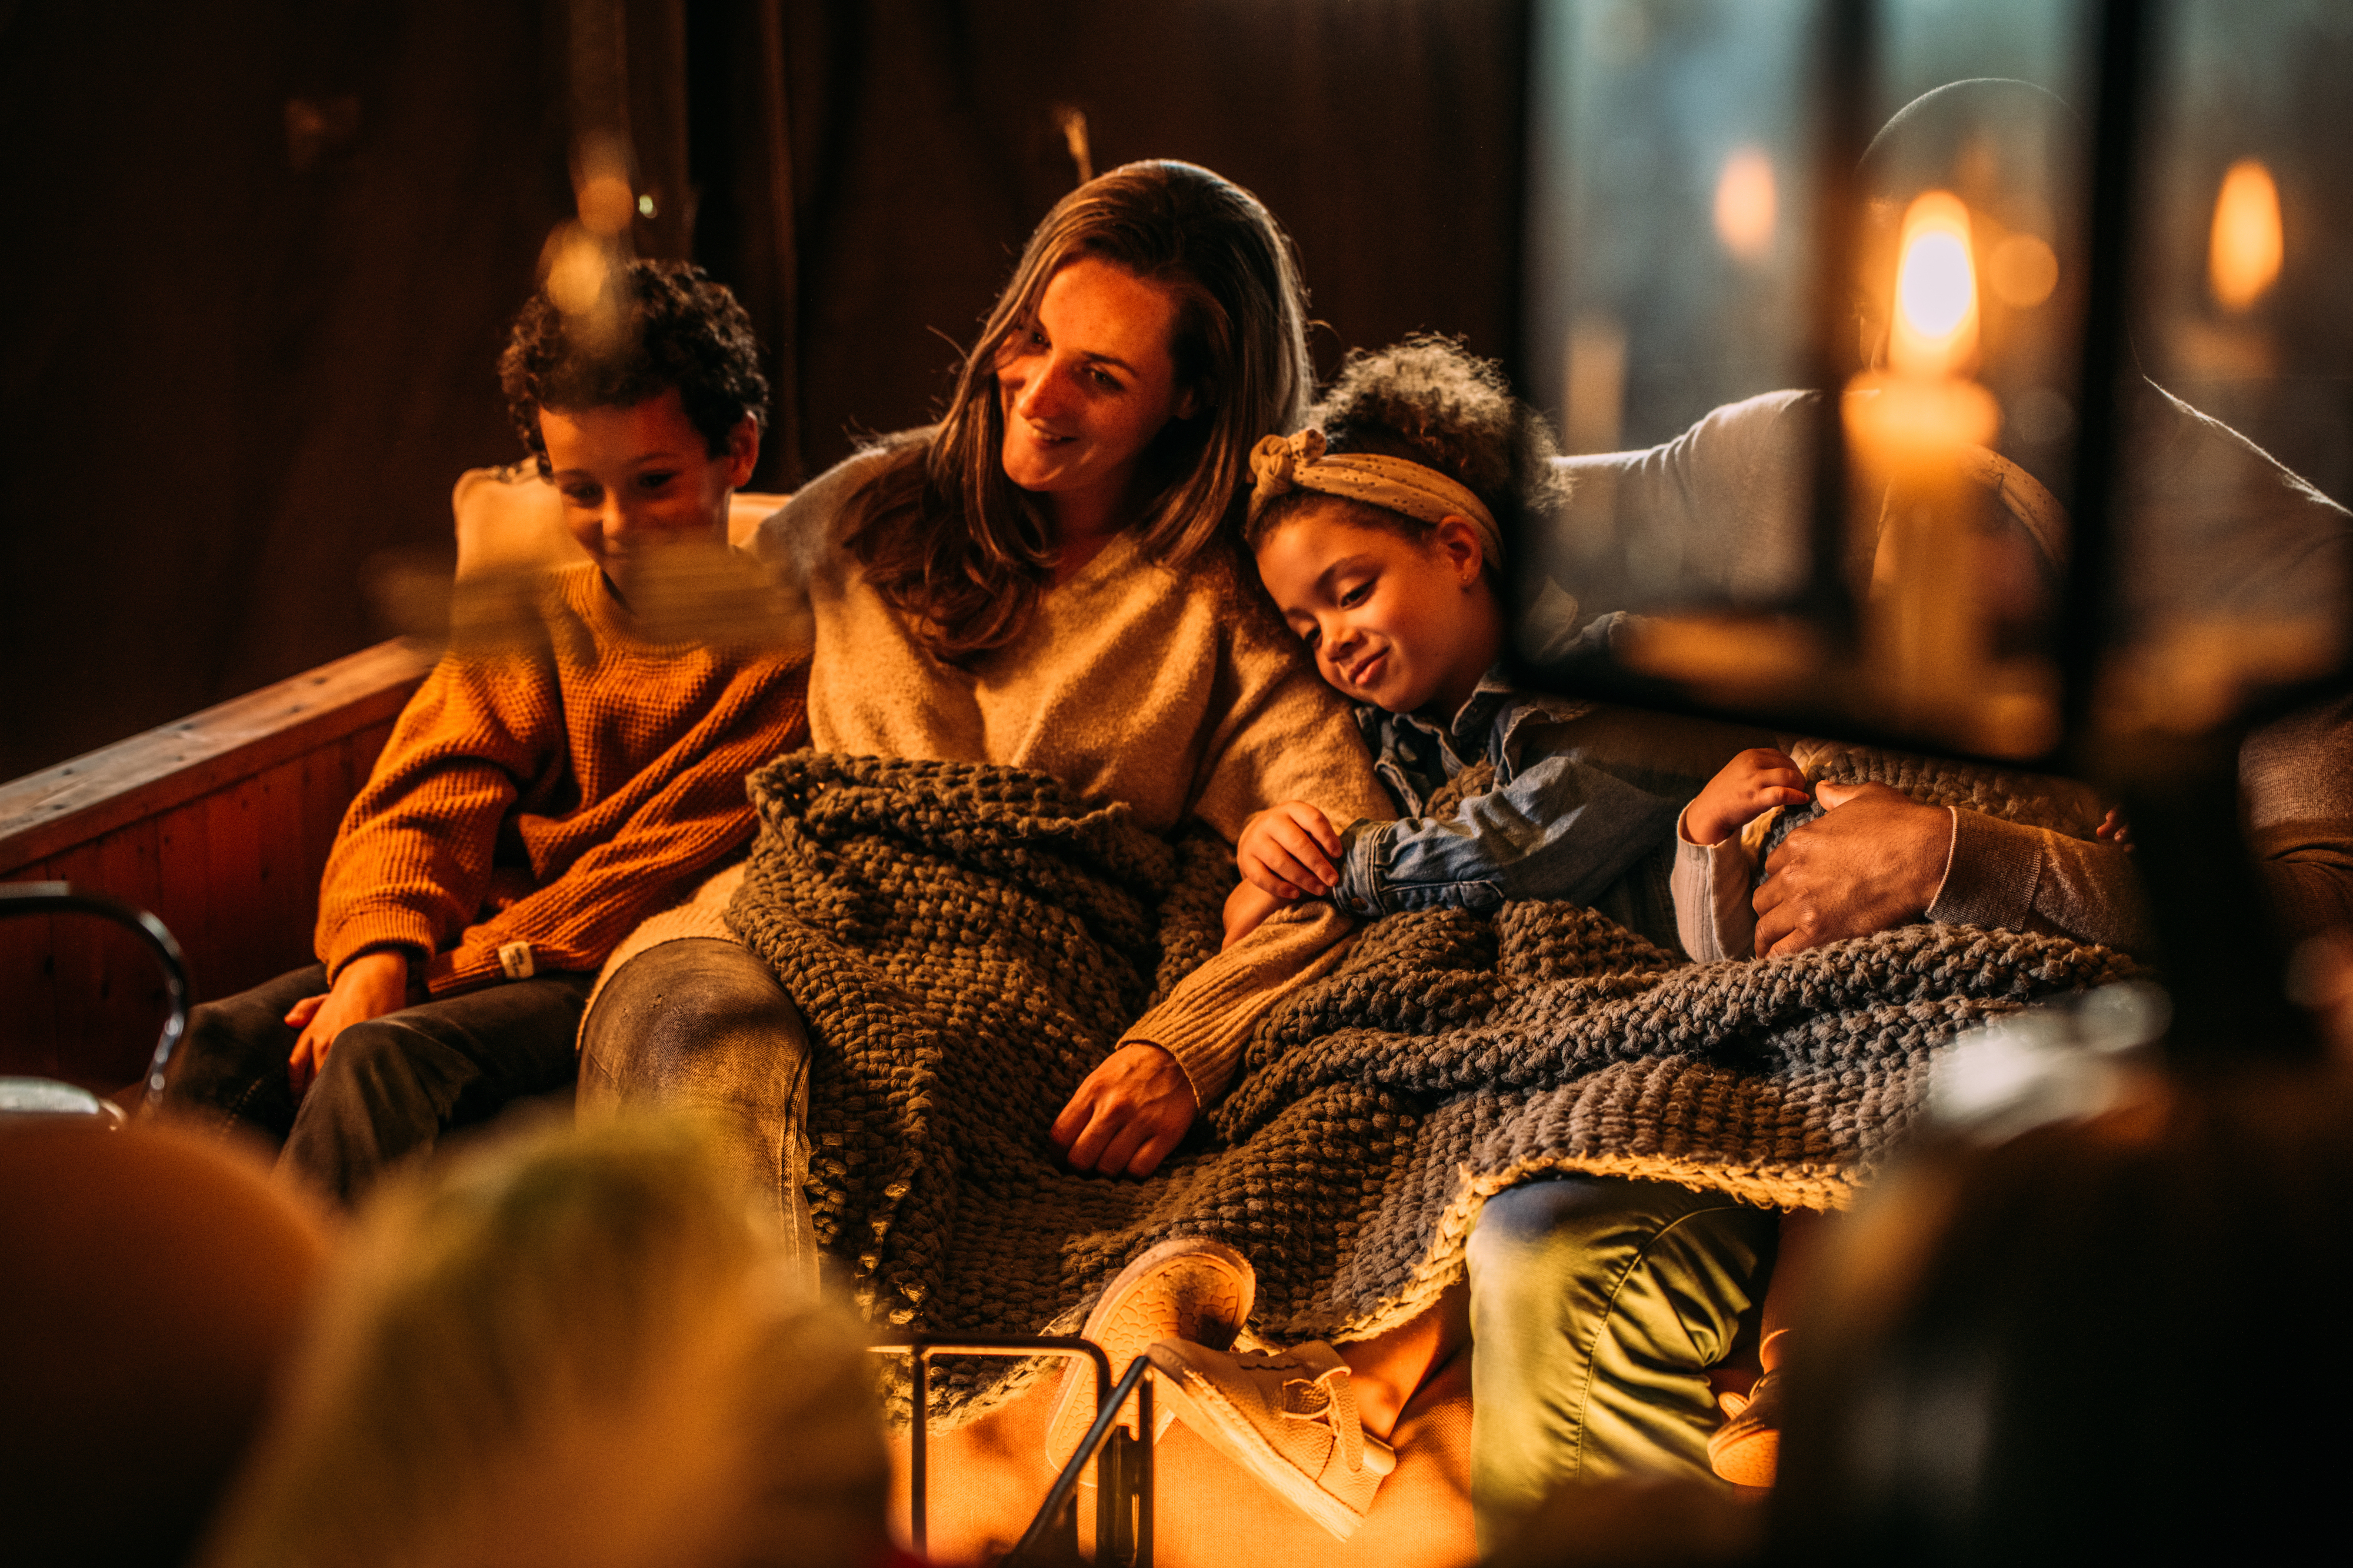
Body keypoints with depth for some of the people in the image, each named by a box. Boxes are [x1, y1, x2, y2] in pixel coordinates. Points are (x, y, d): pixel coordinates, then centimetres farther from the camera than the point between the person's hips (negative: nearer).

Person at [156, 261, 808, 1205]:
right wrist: (379, 956, -16)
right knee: (230, 1040, -19)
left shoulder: (783, 640, -2)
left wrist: (456, 971, -16)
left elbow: (667, 873, -9)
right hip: (470, 959, 6)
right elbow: (422, 804, 6)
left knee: (389, 1062, -31)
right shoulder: (528, 619, 17)